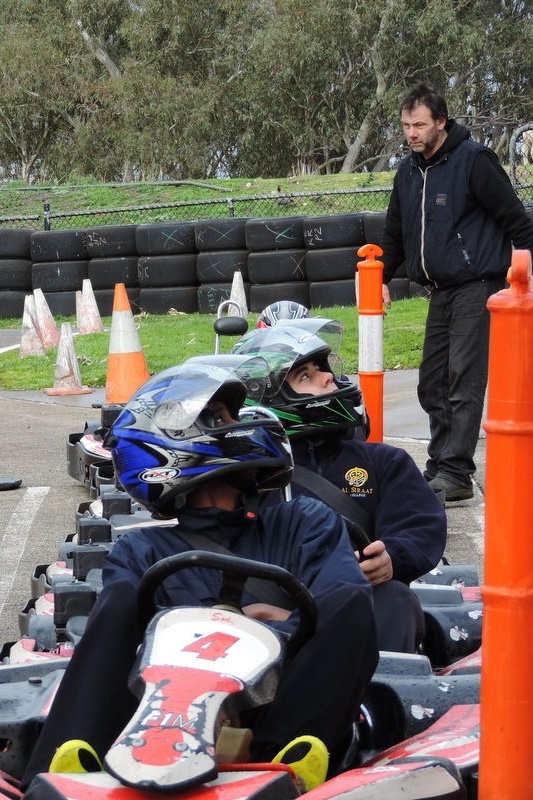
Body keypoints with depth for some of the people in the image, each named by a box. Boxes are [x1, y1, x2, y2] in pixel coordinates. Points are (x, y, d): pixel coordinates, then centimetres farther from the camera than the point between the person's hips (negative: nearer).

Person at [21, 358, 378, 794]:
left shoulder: (306, 523, 24)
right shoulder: (142, 553, 23)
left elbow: (346, 614, 6)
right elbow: (118, 633, 2)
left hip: (290, 713, 0)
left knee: (348, 604, -22)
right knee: (123, 597, -20)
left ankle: (276, 766, -48)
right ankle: (58, 779, -42)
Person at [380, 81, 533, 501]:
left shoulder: (474, 160, -10)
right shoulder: (408, 171, 13)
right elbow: (396, 232, 23)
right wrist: (381, 277, 14)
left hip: (477, 288, -8)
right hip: (441, 291, 8)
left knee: (464, 381, -13)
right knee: (432, 384, 8)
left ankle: (456, 473, -15)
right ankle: (440, 468, 15)